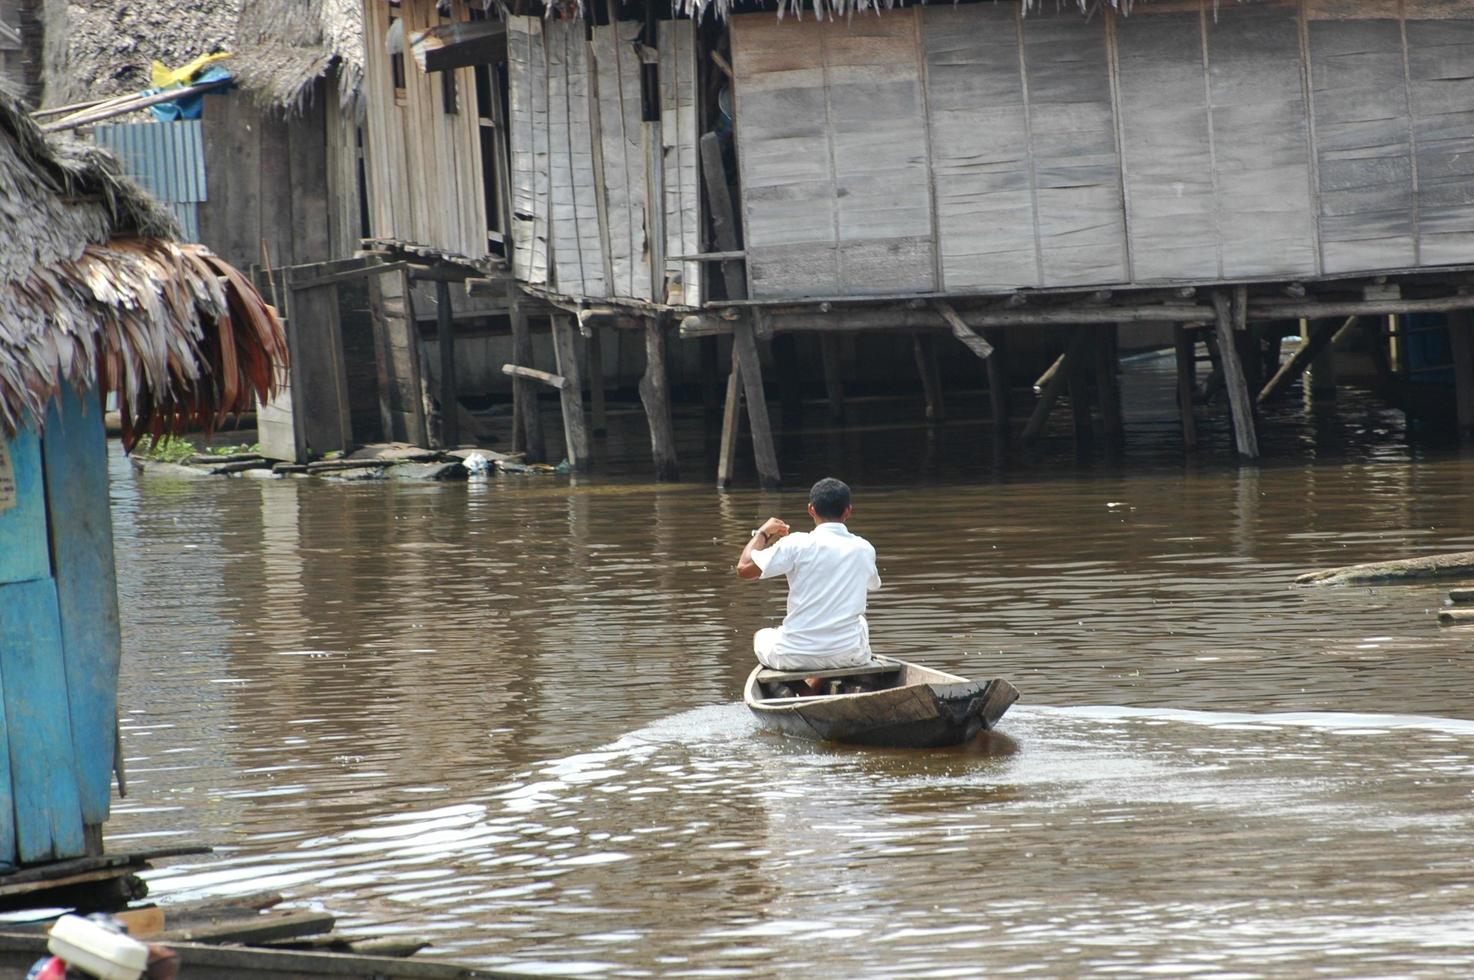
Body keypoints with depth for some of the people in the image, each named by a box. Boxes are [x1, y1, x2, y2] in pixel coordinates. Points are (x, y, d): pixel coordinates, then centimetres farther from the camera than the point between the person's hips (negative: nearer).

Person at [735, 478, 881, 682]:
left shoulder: (797, 544, -11)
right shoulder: (864, 549, 1)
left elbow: (744, 568, -8)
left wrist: (763, 533, 10)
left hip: (795, 657, -2)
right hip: (849, 655, 2)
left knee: (762, 636, 33)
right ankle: (817, 686, 25)